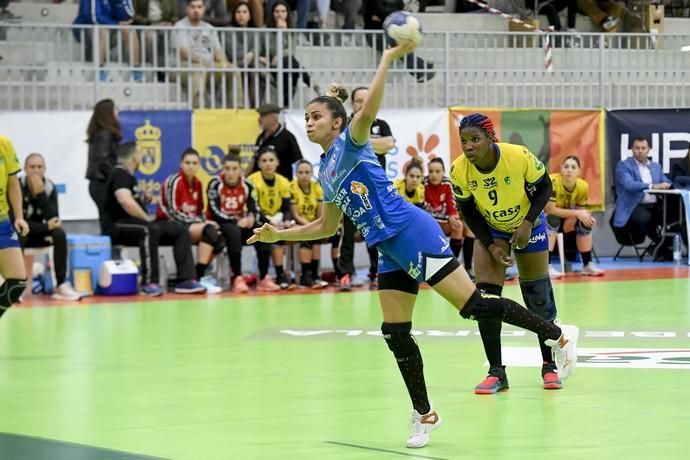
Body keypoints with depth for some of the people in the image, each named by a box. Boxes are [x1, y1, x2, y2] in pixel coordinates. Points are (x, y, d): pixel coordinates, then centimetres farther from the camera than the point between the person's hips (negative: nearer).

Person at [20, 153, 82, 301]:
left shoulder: (50, 187, -9)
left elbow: (53, 218, -20)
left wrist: (41, 193, -30)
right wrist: (46, 227, -26)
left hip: (39, 233, 4)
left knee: (59, 233, -24)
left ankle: (61, 285, -23)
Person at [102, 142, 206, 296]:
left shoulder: (128, 176, 20)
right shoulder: (120, 174, -11)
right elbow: (125, 201, -27)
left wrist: (144, 198, 8)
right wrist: (147, 219, -17)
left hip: (135, 224, 10)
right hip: (118, 226, -10)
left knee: (181, 231, -1)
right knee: (150, 230, -39)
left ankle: (186, 280, -11)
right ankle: (149, 283, -36)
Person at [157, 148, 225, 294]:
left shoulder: (197, 183, 10)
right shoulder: (174, 181, -13)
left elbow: (199, 211, 16)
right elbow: (173, 213, -17)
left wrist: (205, 223, -8)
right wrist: (204, 224, -19)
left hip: (191, 224, 7)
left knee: (220, 240, -16)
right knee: (209, 230, -31)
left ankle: (199, 275, -4)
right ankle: (199, 278, -32)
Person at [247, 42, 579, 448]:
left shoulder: (350, 142, -5)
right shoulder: (325, 170, 18)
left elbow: (368, 112, -27)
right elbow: (328, 225, 27)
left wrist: (388, 59, -32)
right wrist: (279, 235, 22)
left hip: (413, 232, -9)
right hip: (390, 251, 9)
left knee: (473, 305, -11)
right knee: (395, 335, 3)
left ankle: (559, 334, -2)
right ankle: (424, 415, 12)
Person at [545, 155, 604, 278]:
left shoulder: (583, 186, -11)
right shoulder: (553, 182, -29)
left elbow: (579, 210, 1)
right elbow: (550, 209, -32)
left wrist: (585, 216, -24)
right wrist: (577, 213, -33)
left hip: (564, 218, 6)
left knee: (585, 222, -14)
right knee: (552, 220, -36)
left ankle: (587, 264, -2)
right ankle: (546, 267, -38)